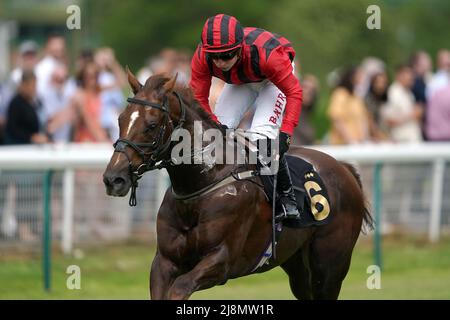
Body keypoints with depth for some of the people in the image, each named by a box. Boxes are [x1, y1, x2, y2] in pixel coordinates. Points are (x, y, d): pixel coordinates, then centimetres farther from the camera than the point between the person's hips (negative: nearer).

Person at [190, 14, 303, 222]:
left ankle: (287, 195, -5)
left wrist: (285, 132, -43)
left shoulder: (267, 54, -43)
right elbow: (198, 98, -23)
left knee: (262, 136, -23)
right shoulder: (201, 57, -32)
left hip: (273, 80, -5)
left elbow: (294, 92, -34)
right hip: (240, 82, 5)